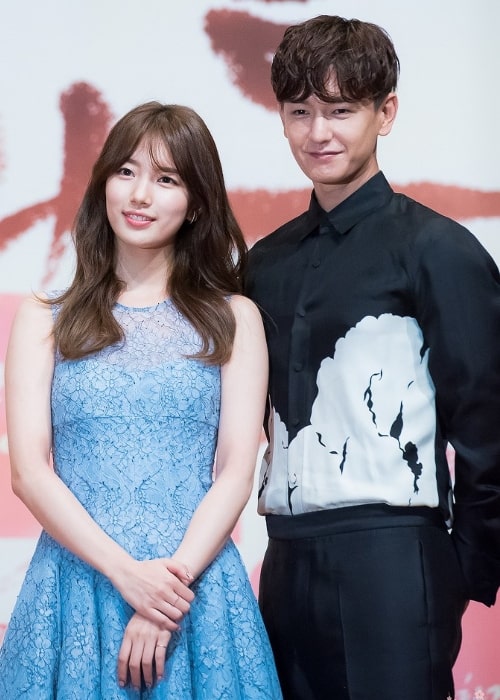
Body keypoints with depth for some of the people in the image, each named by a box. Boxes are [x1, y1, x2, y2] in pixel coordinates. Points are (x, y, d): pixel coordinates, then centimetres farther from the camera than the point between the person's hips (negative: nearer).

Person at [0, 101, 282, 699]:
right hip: (76, 585, 0)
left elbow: (236, 472, -1)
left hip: (197, 586, 0)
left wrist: (172, 587, -13)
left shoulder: (233, 320, 7)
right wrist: (127, 573, -13)